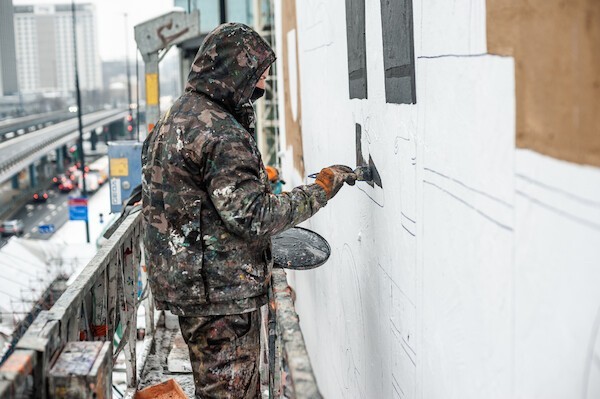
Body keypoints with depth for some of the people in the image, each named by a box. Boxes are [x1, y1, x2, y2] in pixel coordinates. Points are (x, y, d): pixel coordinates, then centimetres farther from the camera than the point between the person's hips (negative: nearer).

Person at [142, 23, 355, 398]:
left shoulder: (175, 118, 12)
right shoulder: (220, 134, -21)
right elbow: (253, 215, -23)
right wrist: (321, 189, -15)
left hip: (185, 280, 10)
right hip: (221, 290, -10)